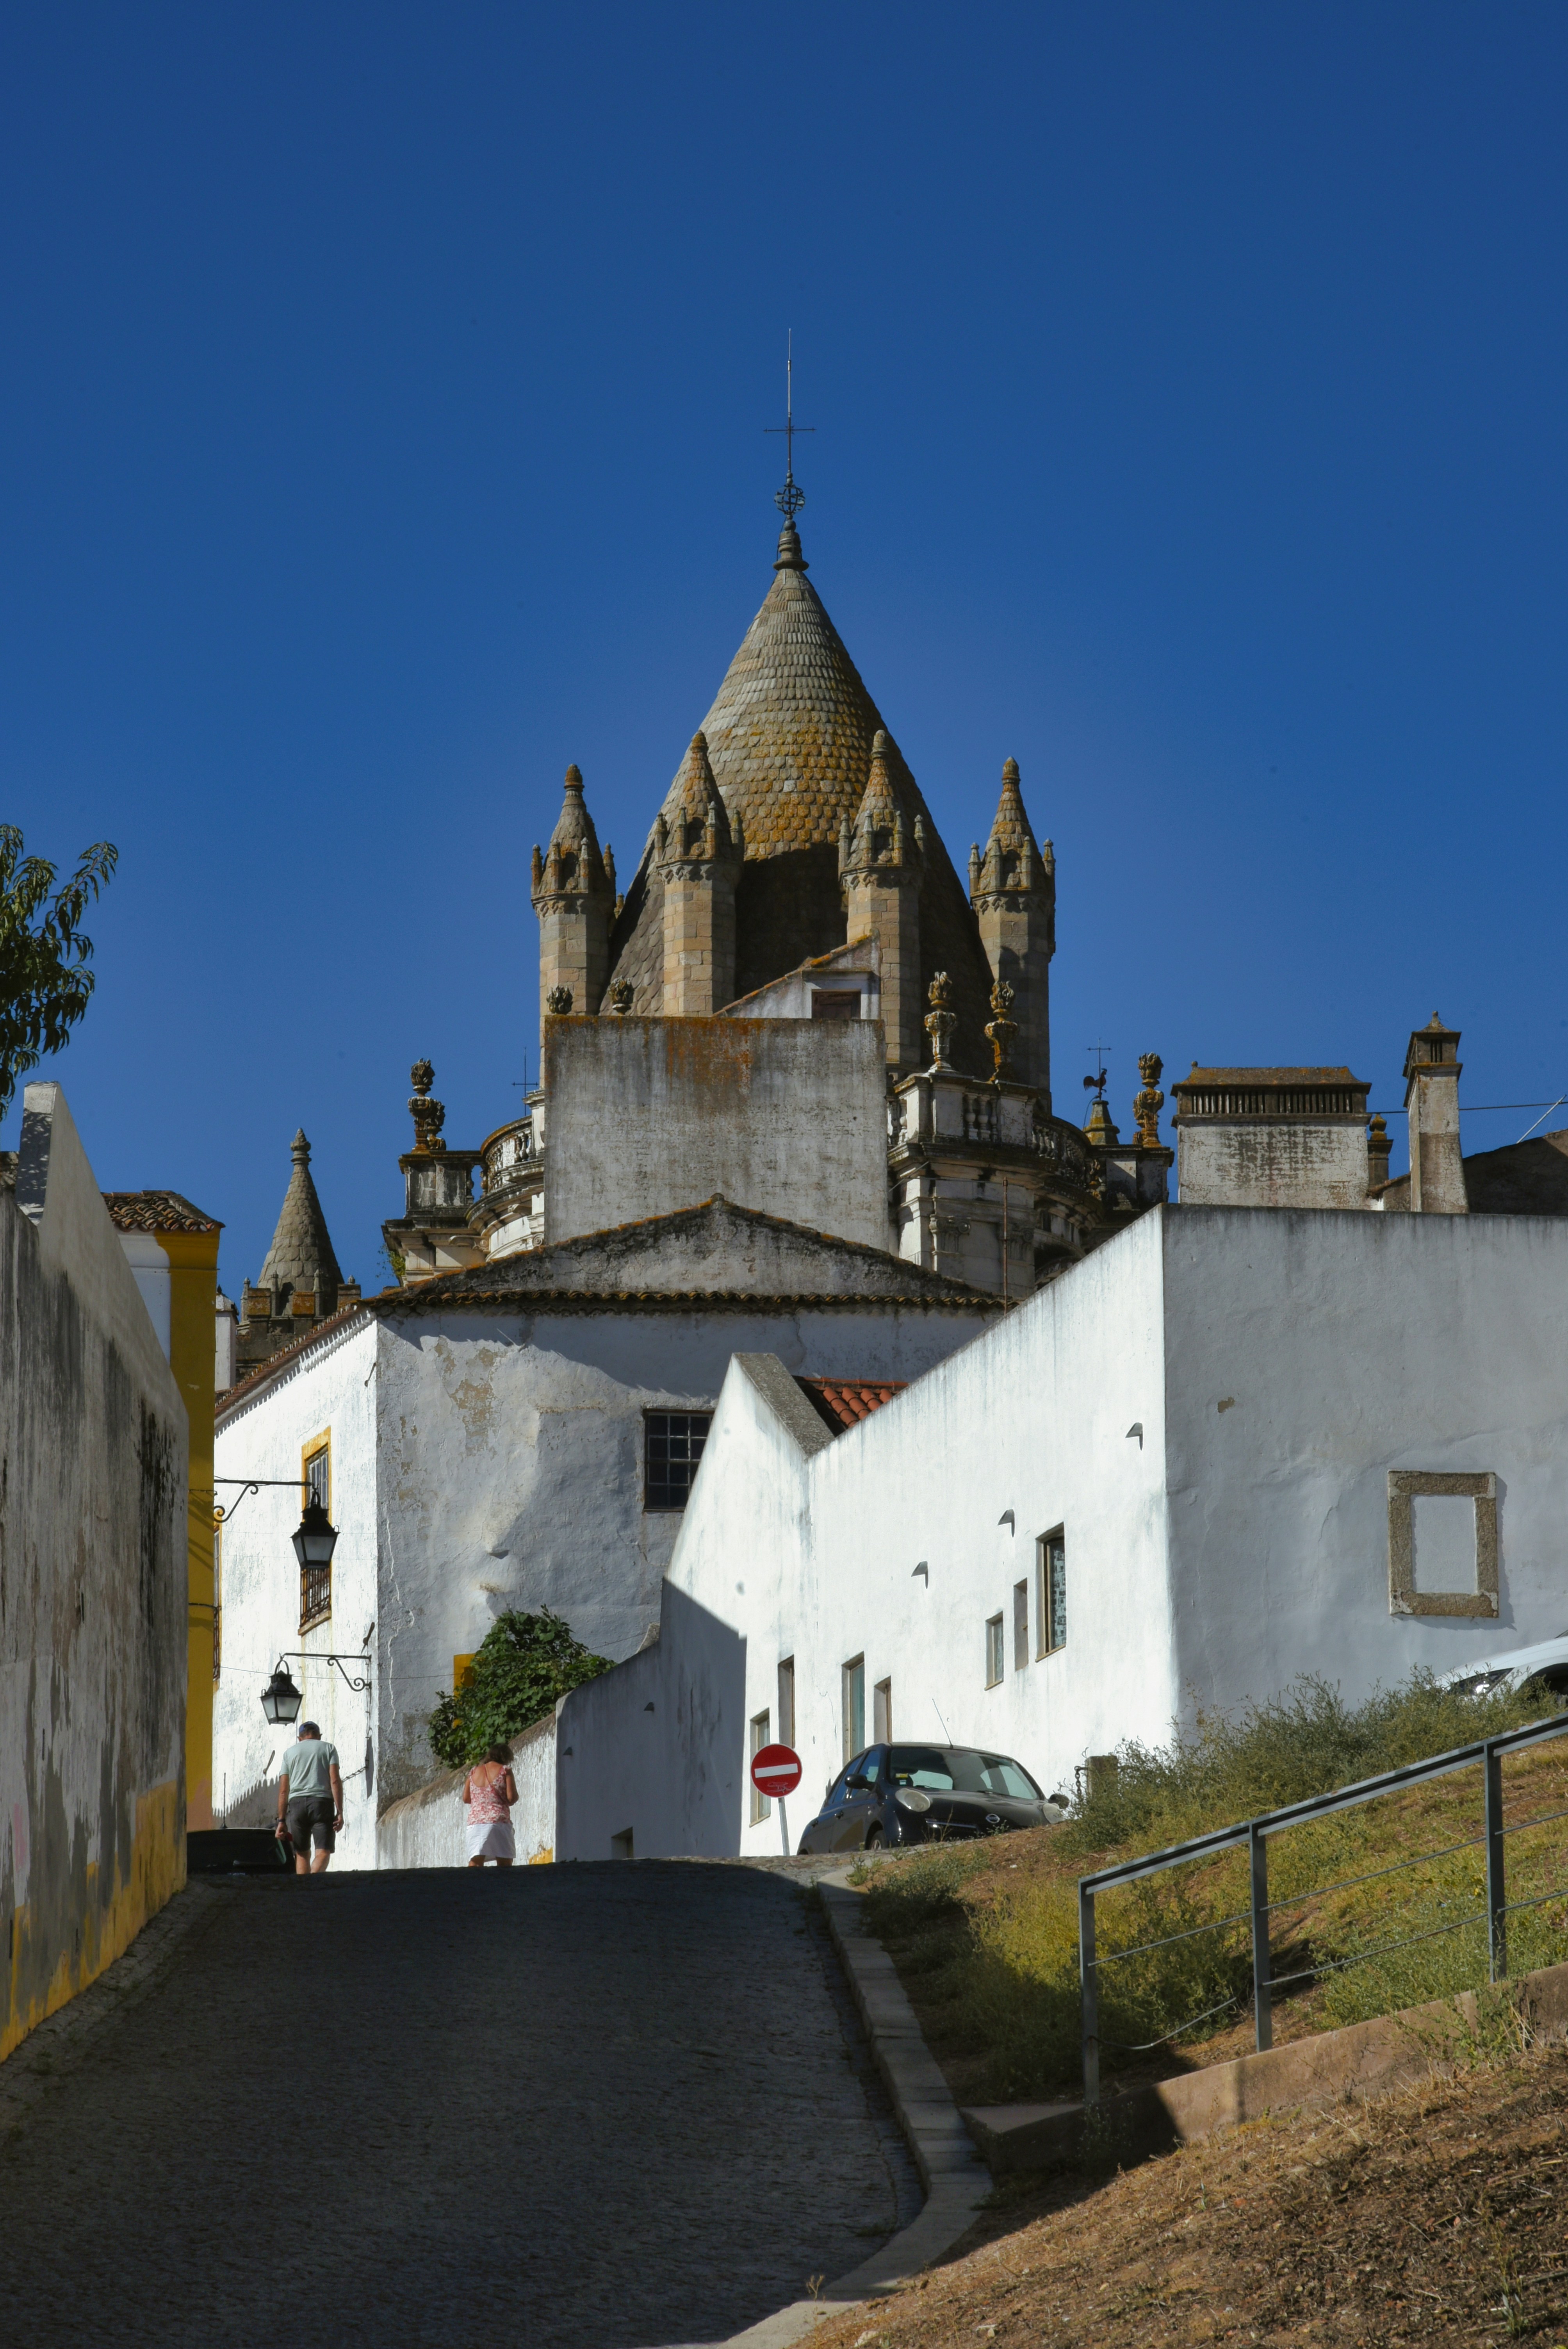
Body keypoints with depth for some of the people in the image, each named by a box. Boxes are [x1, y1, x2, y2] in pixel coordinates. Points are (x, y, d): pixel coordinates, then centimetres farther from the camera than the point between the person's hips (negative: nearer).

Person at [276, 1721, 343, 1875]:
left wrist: (281, 1820, 12)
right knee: (323, 1852, -8)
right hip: (322, 1802, -2)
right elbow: (335, 1781, 0)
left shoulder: (290, 1752, 18)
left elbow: (283, 1790, 13)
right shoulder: (329, 1749, 13)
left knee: (302, 1854, 10)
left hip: (296, 1803, 2)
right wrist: (340, 1812, -2)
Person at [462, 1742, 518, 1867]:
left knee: (475, 1863, -6)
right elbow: (512, 1797, -4)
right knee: (505, 1865, -1)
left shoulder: (474, 1772, 15)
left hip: (475, 1822, 3)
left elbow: (466, 1798, 16)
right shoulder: (505, 1771, 3)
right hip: (498, 1821, -3)